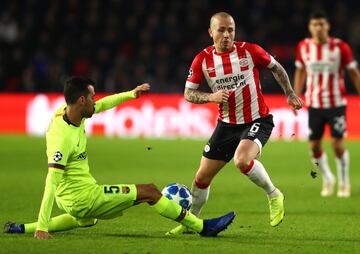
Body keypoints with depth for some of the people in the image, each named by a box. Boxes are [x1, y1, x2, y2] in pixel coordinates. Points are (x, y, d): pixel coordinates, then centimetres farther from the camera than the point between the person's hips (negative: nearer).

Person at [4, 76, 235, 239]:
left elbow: (101, 106, 19)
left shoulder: (68, 113, -2)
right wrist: (42, 226, -32)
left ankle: (22, 228, 33)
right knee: (149, 192, -5)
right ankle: (202, 227, 1)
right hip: (83, 196, -10)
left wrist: (131, 94, 22)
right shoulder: (63, 137, -29)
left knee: (87, 220, 42)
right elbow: (52, 182, -31)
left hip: (73, 199, 10)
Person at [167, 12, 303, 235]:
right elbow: (188, 93, 1)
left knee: (242, 160, -32)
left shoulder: (249, 51, -11)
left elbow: (276, 68, 7)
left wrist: (290, 94, 7)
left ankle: (274, 196, -7)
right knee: (203, 177, 5)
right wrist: (211, 97, -16)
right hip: (227, 123, 4)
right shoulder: (203, 60, -6)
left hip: (257, 120, -4)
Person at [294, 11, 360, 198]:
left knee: (337, 144, -7)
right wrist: (296, 97, 11)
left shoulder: (340, 47, -9)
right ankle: (327, 180, 27)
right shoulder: (303, 47, 0)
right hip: (314, 104, 3)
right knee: (314, 146, 3)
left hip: (336, 103, -3)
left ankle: (344, 183, 13)